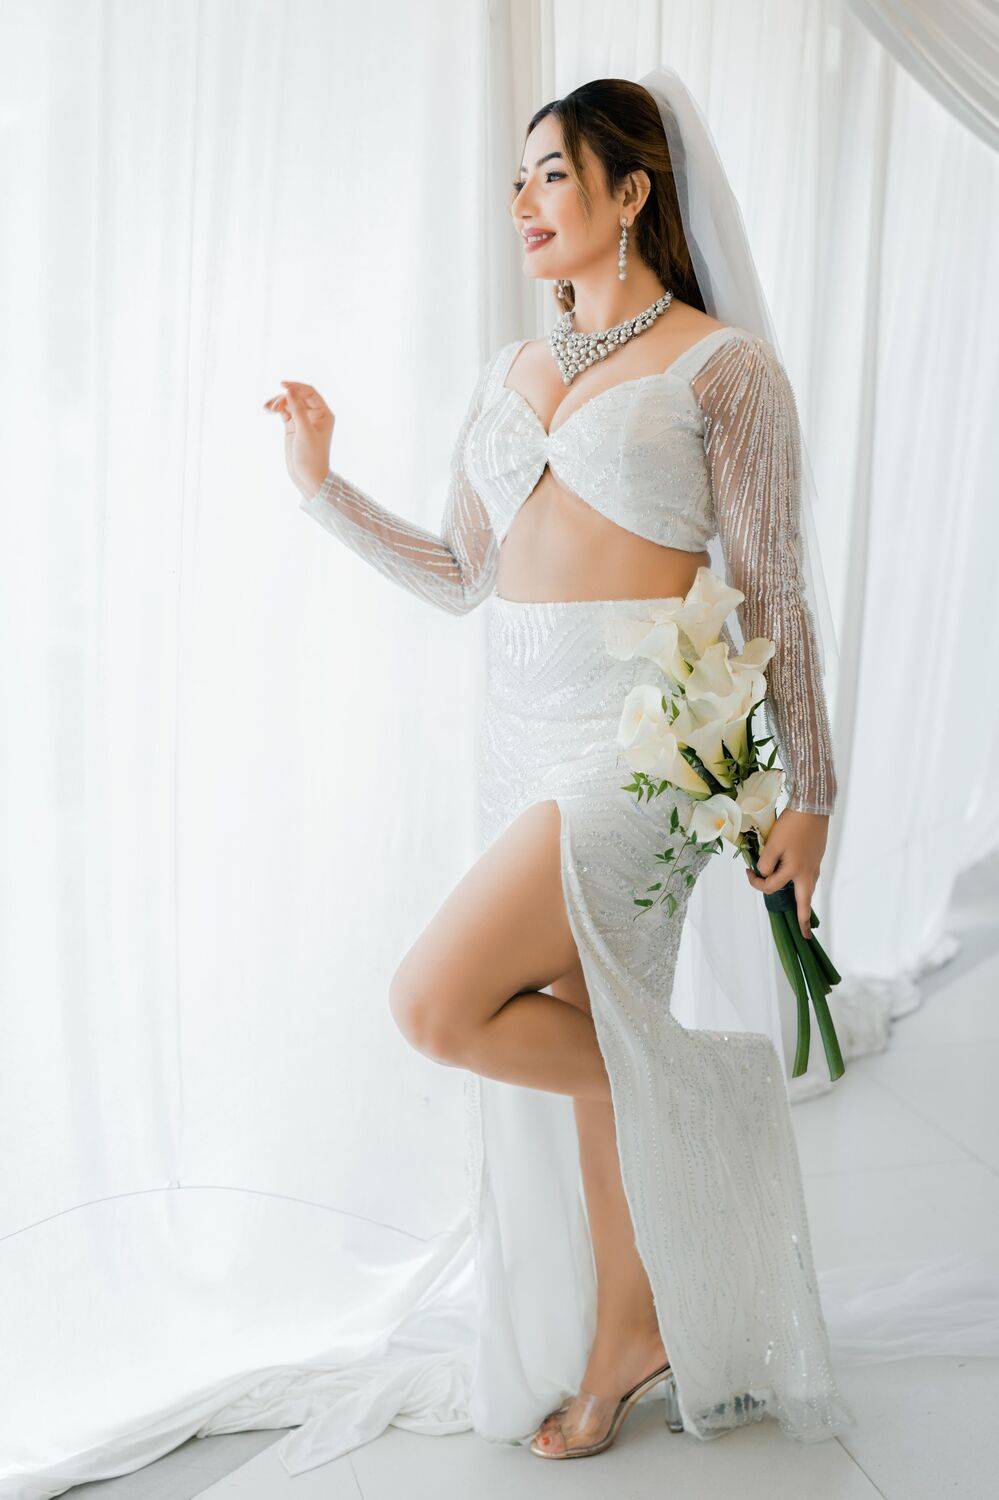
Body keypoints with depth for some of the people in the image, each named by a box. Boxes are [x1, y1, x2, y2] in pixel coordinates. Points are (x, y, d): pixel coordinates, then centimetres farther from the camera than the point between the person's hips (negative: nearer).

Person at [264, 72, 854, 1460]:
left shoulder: (723, 365, -4)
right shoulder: (510, 374, 14)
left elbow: (773, 594, -6)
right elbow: (462, 574, 16)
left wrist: (810, 790, -7)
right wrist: (324, 485, 10)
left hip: (637, 737, -7)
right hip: (524, 730, 7)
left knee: (439, 1005, -18)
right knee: (562, 1040, 11)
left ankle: (704, 1090, 8)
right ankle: (626, 1344, 29)